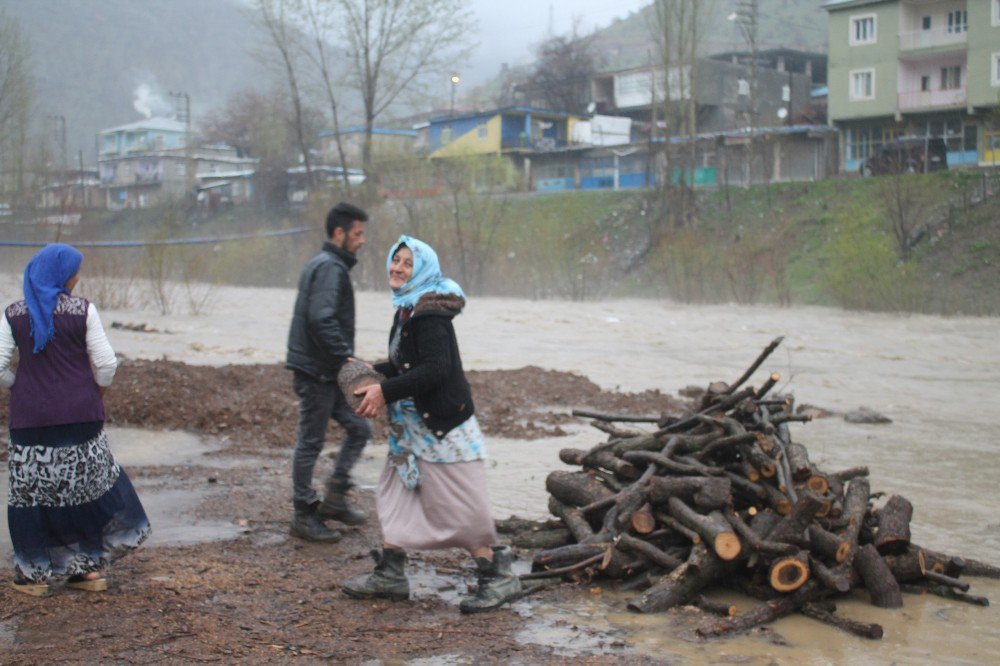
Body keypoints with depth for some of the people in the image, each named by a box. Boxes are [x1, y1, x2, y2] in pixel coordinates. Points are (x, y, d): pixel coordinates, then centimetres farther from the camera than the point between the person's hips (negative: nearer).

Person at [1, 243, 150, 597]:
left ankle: (33, 572, 14)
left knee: (31, 491, 10)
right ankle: (88, 564, 18)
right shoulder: (83, 310, -7)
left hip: (30, 416, 1)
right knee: (86, 486, 14)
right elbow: (106, 363, -7)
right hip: (79, 414, 0)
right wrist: (97, 392, 11)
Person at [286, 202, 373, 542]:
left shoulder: (324, 264, 17)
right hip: (316, 372, -10)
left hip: (326, 373, 10)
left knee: (358, 428, 12)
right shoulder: (329, 268, -15)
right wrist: (346, 356, -22)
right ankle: (304, 516, 10)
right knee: (311, 442, 0)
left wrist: (344, 358, 16)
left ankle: (335, 500, 18)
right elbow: (321, 319, -27)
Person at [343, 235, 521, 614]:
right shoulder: (408, 309, 12)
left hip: (442, 425, -10)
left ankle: (498, 576, 7)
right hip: (413, 424, 10)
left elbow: (435, 369, -26)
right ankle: (390, 574, 23)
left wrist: (386, 391, -24)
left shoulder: (429, 314, -18)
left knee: (458, 506, -4)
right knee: (395, 494, 13)